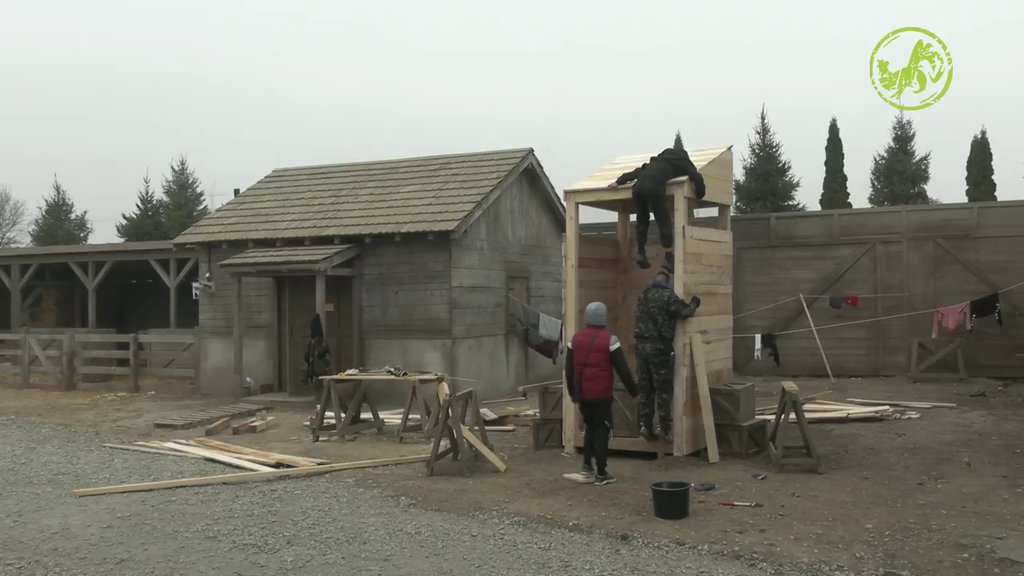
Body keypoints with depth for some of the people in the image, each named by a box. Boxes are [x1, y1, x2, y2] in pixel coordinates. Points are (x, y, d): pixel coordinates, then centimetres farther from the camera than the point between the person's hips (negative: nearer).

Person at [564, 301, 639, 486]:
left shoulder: (575, 338, 5)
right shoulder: (609, 339, -10)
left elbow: (569, 369, 11)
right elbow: (623, 369, -9)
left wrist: (572, 392, 22)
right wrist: (634, 391, 2)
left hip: (582, 394, 5)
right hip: (601, 395, -5)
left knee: (590, 427, 22)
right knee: (602, 430, 3)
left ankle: (587, 465, 19)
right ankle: (601, 474, 5)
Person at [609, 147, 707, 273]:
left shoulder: (659, 159, 38)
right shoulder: (683, 161, 25)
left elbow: (638, 171, 34)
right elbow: (697, 177, 10)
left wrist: (619, 182, 36)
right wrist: (700, 194, 25)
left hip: (638, 186, 5)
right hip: (654, 187, -5)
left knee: (642, 220, 19)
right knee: (664, 221, 2)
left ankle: (640, 252, 10)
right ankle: (668, 258, -3)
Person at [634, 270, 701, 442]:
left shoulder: (643, 295, 14)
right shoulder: (667, 295, -7)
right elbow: (684, 312, -14)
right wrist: (694, 304, 6)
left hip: (641, 344, 6)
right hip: (659, 345, -6)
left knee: (645, 387, 11)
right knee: (663, 388, 1)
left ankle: (645, 425, 12)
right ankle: (664, 427, 1)